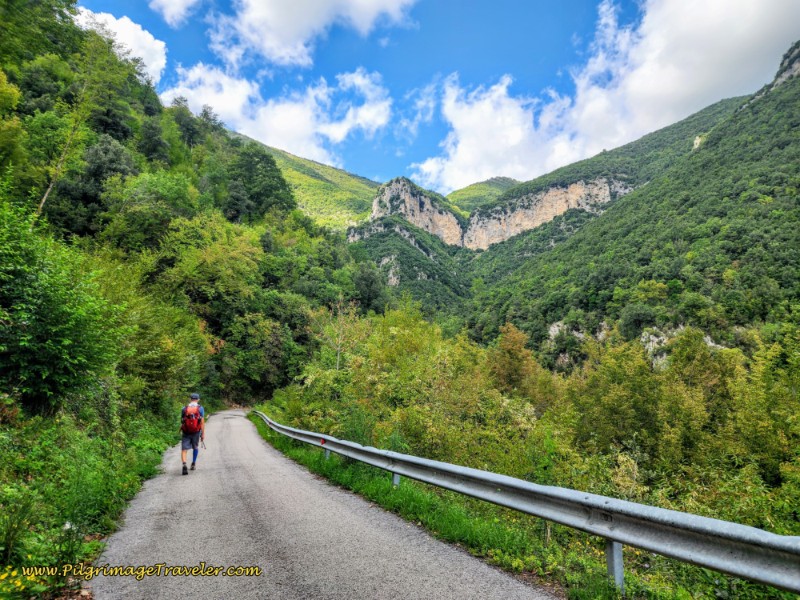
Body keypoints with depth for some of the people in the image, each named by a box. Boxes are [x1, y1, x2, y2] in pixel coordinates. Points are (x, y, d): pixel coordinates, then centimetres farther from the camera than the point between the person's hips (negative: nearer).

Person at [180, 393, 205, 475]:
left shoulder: (184, 408, 2)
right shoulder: (200, 408, -4)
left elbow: (182, 421, 11)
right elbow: (202, 422, -8)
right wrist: (203, 434, -5)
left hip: (186, 432, 0)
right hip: (196, 431, 0)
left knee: (184, 450, 0)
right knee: (195, 447, 22)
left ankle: (184, 465, -21)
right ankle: (193, 464, 28)